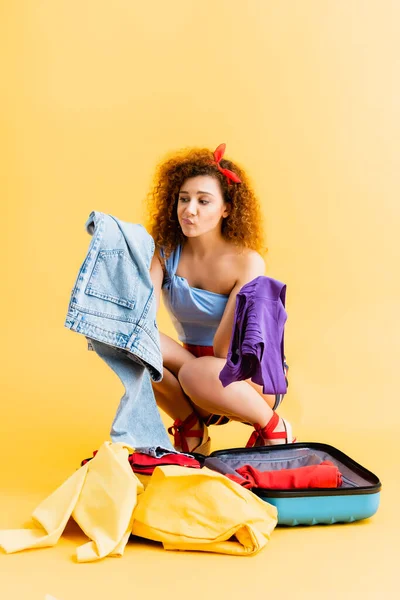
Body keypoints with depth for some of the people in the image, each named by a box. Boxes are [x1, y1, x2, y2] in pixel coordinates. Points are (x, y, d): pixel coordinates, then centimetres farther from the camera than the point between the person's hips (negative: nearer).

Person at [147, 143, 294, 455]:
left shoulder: (247, 262, -18)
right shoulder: (165, 252, -7)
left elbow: (223, 351, -19)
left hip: (252, 376, -4)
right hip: (193, 365, 4)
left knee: (199, 374, -37)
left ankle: (273, 428, -7)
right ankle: (191, 429, -2)